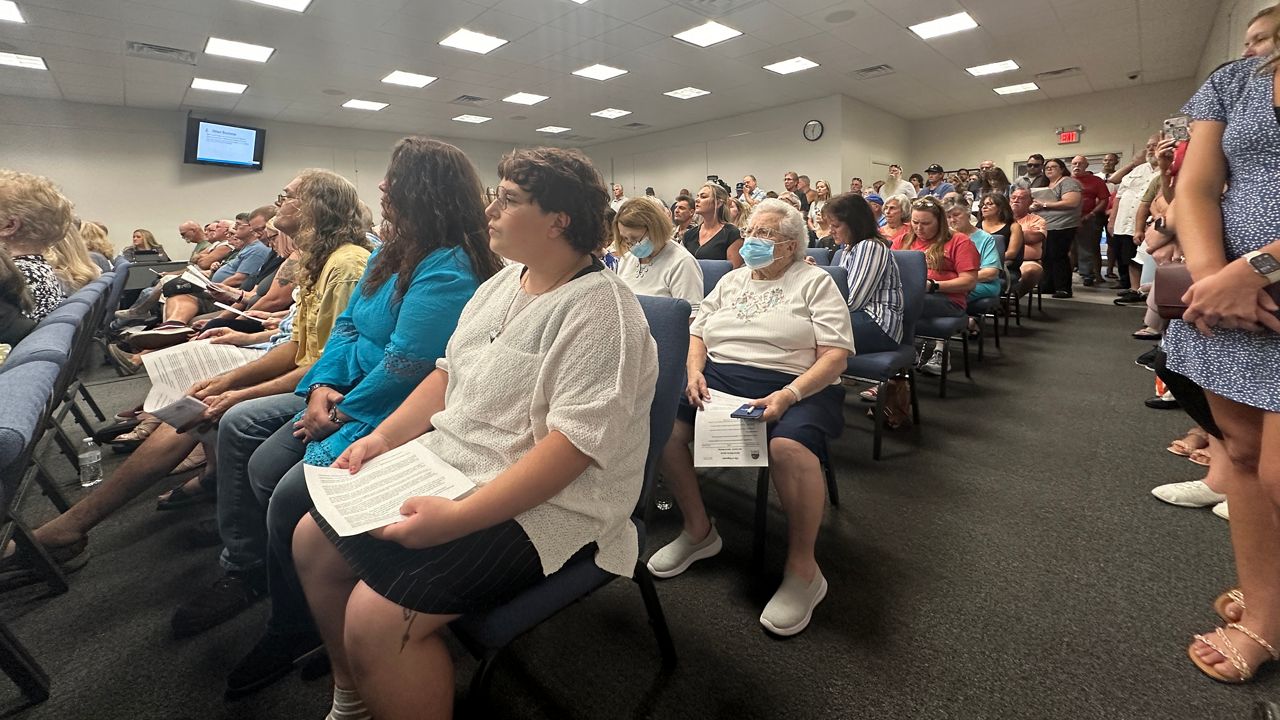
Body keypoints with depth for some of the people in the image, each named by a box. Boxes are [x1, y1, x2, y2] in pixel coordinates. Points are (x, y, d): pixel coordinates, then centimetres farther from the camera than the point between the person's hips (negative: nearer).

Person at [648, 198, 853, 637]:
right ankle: (698, 531, 1)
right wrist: (694, 372, -4)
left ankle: (803, 568, -12)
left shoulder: (815, 283, 6)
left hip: (792, 386, -4)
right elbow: (697, 332, 19)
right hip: (718, 377, 5)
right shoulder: (731, 281, 22)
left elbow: (836, 355, -4)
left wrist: (788, 395, -21)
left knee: (789, 447, -37)